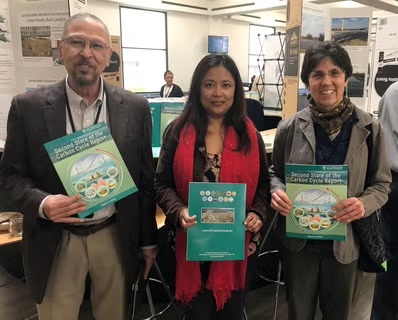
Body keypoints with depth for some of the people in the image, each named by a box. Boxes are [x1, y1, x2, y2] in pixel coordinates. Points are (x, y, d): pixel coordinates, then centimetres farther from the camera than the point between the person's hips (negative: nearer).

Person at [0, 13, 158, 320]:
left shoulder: (135, 107, -3)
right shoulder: (28, 107, -6)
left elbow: (145, 179, 2)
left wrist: (148, 240, 6)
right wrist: (42, 203, -21)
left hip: (116, 237, 1)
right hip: (55, 242, 0)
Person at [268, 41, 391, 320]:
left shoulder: (369, 128, -7)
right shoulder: (290, 128, -7)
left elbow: (382, 184, 0)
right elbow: (275, 173, 5)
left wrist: (364, 204, -21)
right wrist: (277, 191, -17)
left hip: (347, 242, 0)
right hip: (298, 239, 0)